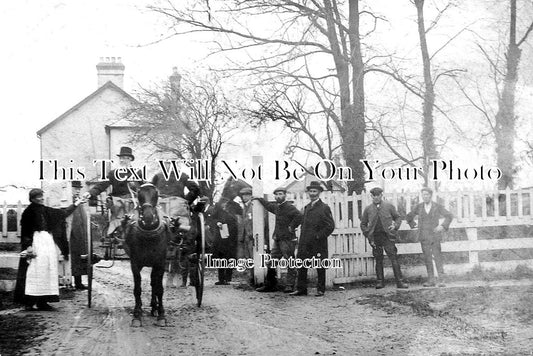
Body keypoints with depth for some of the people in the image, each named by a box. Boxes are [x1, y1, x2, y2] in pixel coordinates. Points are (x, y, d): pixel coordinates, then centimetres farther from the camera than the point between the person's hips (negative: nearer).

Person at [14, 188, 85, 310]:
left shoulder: (46, 211, 15)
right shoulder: (29, 212, -4)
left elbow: (63, 213, 25)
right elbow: (25, 232, -7)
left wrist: (75, 204, 25)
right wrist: (28, 246, -16)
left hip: (48, 241, 7)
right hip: (36, 241, -7)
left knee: (47, 272, 4)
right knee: (33, 271, -9)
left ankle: (42, 301, 6)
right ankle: (29, 302, -7)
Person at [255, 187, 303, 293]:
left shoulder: (289, 207, -12)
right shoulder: (276, 207, 15)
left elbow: (299, 216, -28)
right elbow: (268, 205, 38)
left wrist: (292, 227, -20)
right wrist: (259, 199, 39)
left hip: (287, 239, -9)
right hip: (277, 239, 9)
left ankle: (289, 286, 0)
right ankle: (270, 285, 19)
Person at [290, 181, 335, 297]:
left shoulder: (324, 208, -7)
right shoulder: (307, 207, 15)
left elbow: (330, 226, -12)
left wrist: (318, 236, -14)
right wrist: (302, 238, 10)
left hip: (318, 244, -6)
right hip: (305, 244, 6)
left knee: (320, 268, 4)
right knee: (301, 267, 5)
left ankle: (321, 289, 15)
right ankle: (301, 289, 12)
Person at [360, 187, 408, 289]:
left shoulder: (389, 206, 8)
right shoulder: (368, 209, 9)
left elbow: (398, 217, 15)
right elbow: (363, 224, 15)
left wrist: (395, 226, -4)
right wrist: (367, 234, 2)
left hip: (387, 236, -1)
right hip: (375, 237, 1)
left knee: (394, 259, -6)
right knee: (378, 260, 4)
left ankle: (399, 281, -5)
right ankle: (380, 281, 12)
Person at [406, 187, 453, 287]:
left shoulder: (437, 207, -2)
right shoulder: (418, 207, 3)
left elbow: (449, 216, 2)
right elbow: (409, 216, 19)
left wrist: (443, 226, -8)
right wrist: (413, 225, 13)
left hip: (435, 236, -2)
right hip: (424, 237, 2)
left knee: (438, 257, -5)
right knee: (427, 258, 2)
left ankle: (441, 280, -5)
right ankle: (431, 280, 6)